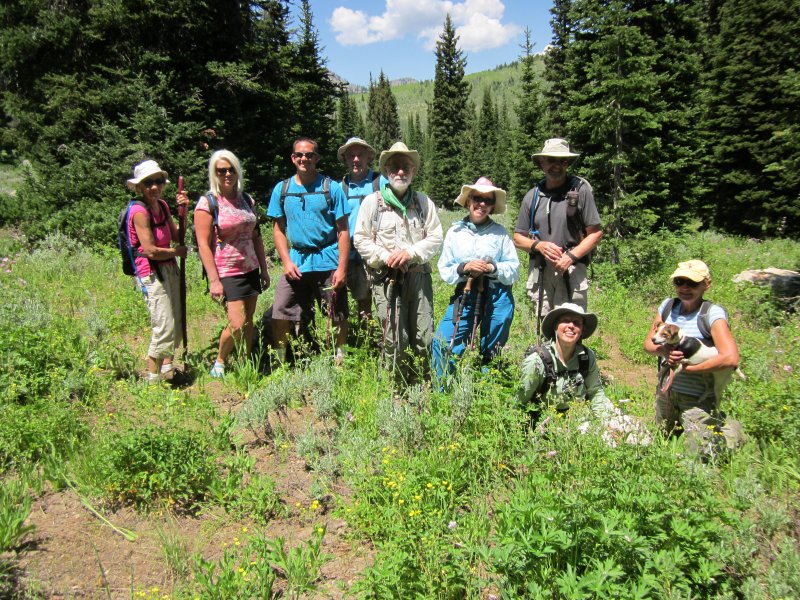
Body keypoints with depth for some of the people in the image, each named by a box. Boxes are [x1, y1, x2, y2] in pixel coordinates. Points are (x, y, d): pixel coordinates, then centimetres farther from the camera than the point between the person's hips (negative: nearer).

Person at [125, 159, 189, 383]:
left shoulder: (162, 205, 8)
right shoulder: (139, 211, -16)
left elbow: (176, 236, 11)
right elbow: (150, 251, -20)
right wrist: (178, 251, -5)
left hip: (170, 269, 9)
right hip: (151, 273, -8)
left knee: (176, 323, 16)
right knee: (164, 327, -7)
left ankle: (167, 368, 34)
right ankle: (153, 377, 8)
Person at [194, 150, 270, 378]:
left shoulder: (246, 200, 10)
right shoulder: (207, 203, -8)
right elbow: (203, 244, -12)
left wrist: (264, 269, 14)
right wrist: (213, 280, -17)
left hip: (250, 269, 6)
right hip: (226, 273, -6)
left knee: (248, 321, 9)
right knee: (236, 324, -11)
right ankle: (219, 363, 14)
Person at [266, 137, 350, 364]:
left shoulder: (332, 188, -1)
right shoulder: (282, 189, 7)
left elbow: (343, 230, -3)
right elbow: (278, 229, 10)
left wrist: (342, 267, -10)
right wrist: (287, 261, -3)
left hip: (328, 262, -2)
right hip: (296, 262, 2)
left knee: (337, 317, 6)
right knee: (280, 316, 0)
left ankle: (340, 363, 23)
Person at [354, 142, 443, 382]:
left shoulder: (423, 201, 11)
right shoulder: (372, 201, 3)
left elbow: (435, 237, 6)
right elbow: (361, 239, 2)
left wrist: (410, 253, -10)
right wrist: (385, 256, -12)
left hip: (418, 276, 3)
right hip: (386, 278, -2)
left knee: (424, 337, 4)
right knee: (394, 339, -3)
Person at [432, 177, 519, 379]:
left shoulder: (500, 232, 0)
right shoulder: (455, 232, 3)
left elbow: (514, 268, 0)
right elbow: (444, 269, 3)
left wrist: (492, 269, -17)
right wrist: (463, 268, -15)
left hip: (497, 297, -1)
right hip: (465, 296, 1)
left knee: (491, 352, 13)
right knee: (442, 342, -7)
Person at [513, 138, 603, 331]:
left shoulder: (580, 189, 0)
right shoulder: (533, 195, 10)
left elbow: (595, 233, 0)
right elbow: (518, 238, 13)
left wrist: (570, 257, -13)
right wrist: (539, 245, -8)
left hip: (572, 270, -3)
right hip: (540, 270, 4)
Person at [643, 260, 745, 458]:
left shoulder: (712, 313, -19)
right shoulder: (668, 306, -3)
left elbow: (730, 358, -29)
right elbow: (648, 343, 3)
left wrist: (687, 368, -22)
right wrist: (663, 351, -20)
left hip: (698, 398, -6)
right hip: (666, 389, 6)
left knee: (704, 453, 0)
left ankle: (732, 428, 26)